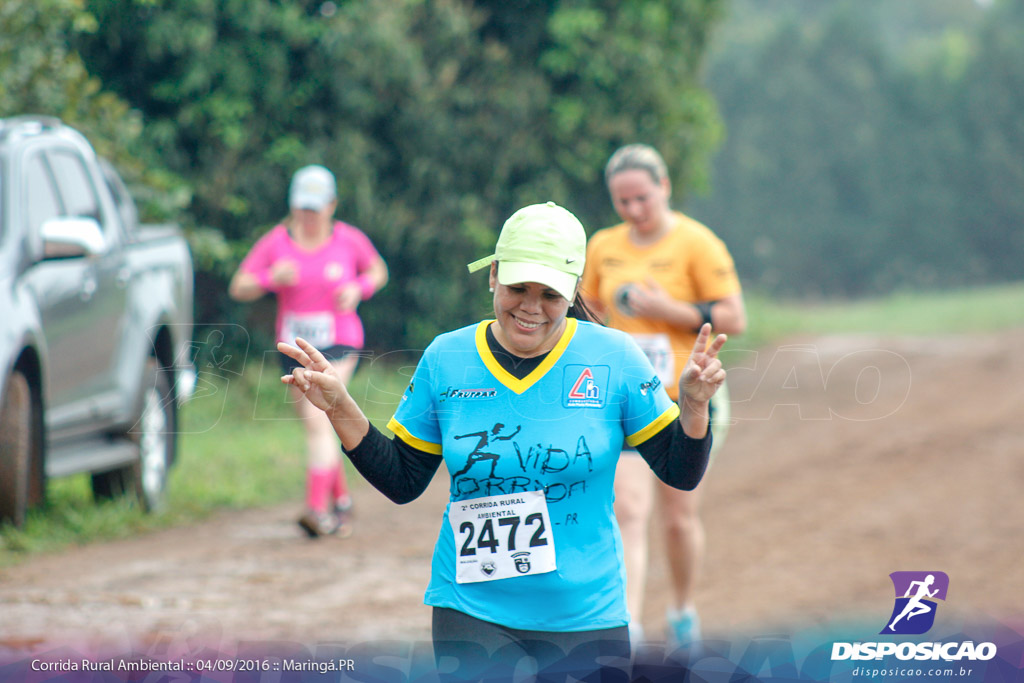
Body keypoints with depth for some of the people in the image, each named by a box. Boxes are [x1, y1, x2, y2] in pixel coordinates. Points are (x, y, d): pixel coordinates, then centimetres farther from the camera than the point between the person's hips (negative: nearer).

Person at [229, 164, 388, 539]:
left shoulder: (349, 239, -5)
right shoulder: (275, 242, -4)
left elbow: (378, 271, 13)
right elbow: (239, 289, -4)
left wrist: (358, 289, -9)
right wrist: (271, 279, -23)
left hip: (339, 344, -3)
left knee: (318, 419, -20)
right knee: (316, 425, 12)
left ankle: (318, 509, -24)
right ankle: (342, 500, 31)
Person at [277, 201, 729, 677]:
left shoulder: (613, 358, -4)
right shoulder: (445, 360, 0)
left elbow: (682, 474, 0)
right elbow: (401, 482, 7)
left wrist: (693, 403, -18)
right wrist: (340, 408, -2)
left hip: (586, 619, 0)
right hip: (472, 614, 0)